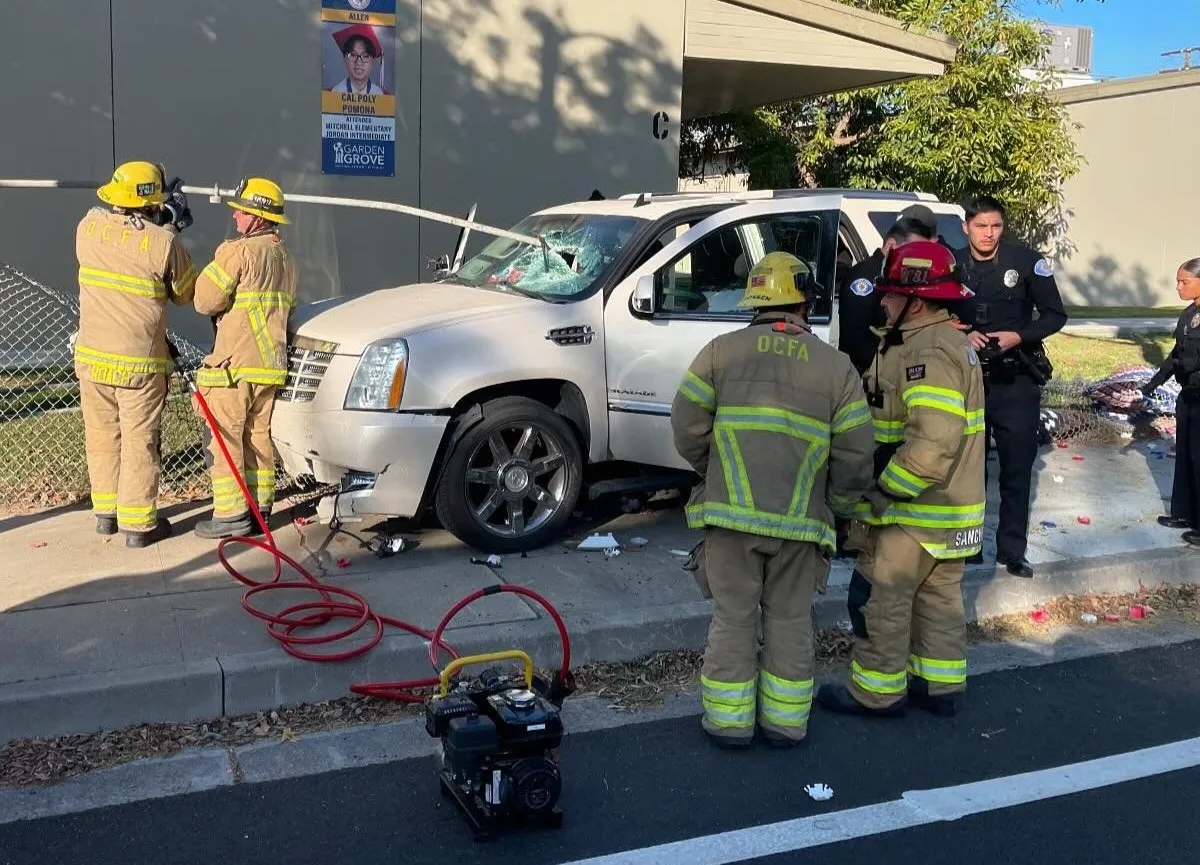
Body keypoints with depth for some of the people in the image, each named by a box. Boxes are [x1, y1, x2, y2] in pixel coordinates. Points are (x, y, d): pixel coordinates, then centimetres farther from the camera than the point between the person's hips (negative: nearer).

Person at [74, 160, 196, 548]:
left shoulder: (89, 225, -2)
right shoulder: (163, 242, -15)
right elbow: (186, 294, 0)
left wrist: (163, 226, 16)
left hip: (92, 357, 5)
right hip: (139, 363, -4)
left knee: (102, 437, 17)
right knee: (139, 442, 4)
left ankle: (105, 511, 28)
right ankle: (138, 523, 8)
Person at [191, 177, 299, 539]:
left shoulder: (238, 251, -13)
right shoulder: (287, 259, 13)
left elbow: (205, 301, -10)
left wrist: (216, 262, 7)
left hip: (235, 364, -8)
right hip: (272, 362, 8)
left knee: (226, 439, 0)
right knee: (259, 438, 14)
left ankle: (230, 514, 2)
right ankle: (260, 508, 19)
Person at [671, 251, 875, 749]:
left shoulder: (721, 351, -2)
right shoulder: (837, 367, 1)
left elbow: (688, 429, -1)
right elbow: (854, 456, -1)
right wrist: (837, 507, 15)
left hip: (731, 514, 0)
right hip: (801, 521, 1)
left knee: (733, 618, 11)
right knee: (790, 621, 15)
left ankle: (729, 720, 19)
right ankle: (785, 720, 24)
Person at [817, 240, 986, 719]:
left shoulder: (926, 353, -24)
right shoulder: (952, 341, 11)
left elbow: (931, 443, -32)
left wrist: (883, 491, -24)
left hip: (916, 510, -10)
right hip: (950, 508, 10)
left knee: (879, 599, 2)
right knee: (939, 598, 17)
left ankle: (876, 692, 13)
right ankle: (938, 686, 28)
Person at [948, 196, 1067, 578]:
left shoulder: (1026, 261, -7)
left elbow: (1055, 315, -1)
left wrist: (1017, 337, -16)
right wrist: (963, 336, -12)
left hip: (1017, 381, -1)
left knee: (1017, 468, 4)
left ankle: (1012, 550, 15)